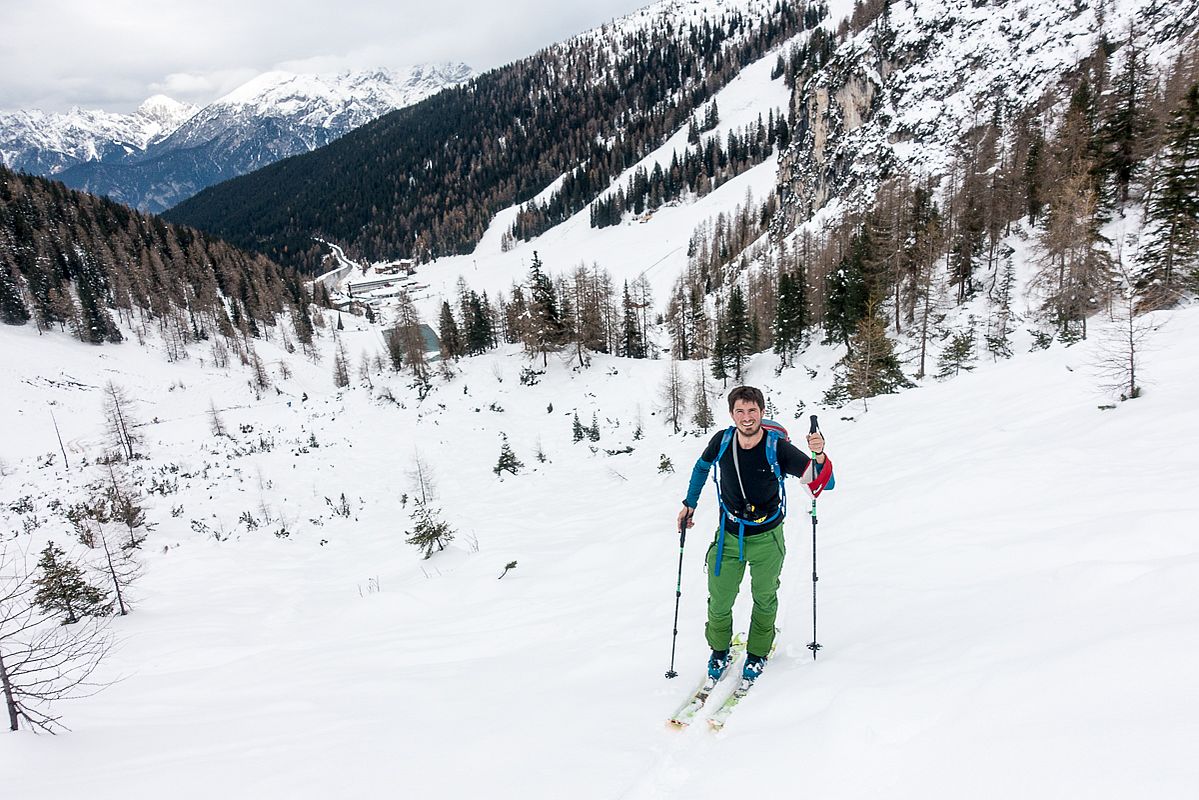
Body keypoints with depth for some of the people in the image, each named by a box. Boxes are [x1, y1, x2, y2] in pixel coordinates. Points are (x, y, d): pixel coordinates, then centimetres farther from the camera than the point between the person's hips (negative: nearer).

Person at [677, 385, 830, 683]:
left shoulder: (777, 447, -21)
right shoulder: (721, 441, -13)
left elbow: (818, 478, -22)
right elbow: (702, 467, 9)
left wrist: (819, 456, -43)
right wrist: (690, 503, 11)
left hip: (767, 538, -1)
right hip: (729, 536, 2)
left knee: (764, 599, 16)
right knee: (719, 600, 6)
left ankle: (757, 653, 40)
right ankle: (719, 651, 34)